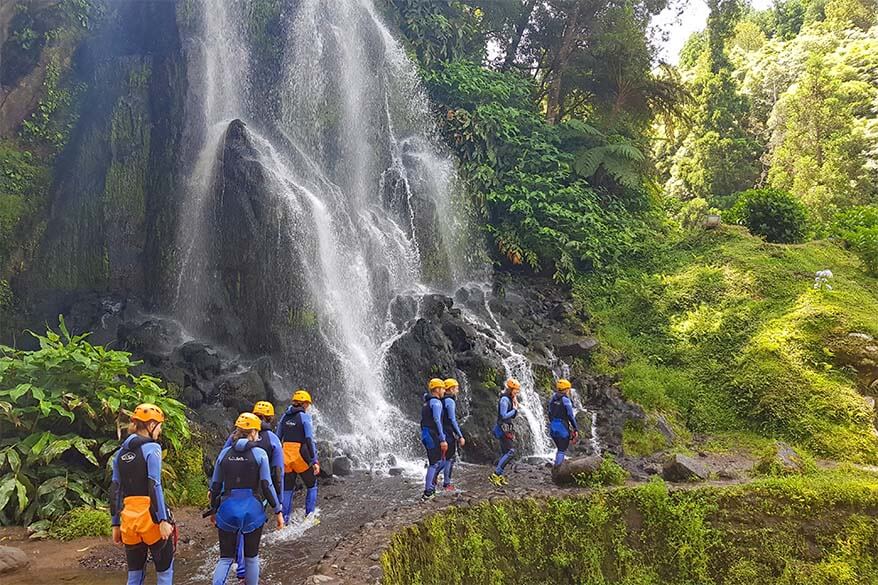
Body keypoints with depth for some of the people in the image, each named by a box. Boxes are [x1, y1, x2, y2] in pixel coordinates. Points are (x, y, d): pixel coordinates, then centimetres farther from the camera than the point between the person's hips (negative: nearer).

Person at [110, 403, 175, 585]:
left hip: (129, 518, 6)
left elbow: (115, 490, 11)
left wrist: (116, 524, 16)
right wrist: (163, 520, -16)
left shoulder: (121, 452, 12)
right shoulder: (151, 448, -8)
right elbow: (154, 486, -16)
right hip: (150, 516, -6)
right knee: (164, 569, 8)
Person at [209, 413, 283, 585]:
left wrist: (213, 510, 20)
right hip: (252, 511, -2)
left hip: (228, 511, 2)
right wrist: (278, 511, -1)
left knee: (225, 558, 11)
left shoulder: (225, 453, 2)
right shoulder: (259, 453, -7)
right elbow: (267, 486, -9)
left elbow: (215, 486, 7)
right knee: (251, 558, 14)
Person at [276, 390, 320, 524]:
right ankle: (309, 515, 11)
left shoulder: (285, 416, 9)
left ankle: (284, 520, 13)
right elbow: (309, 440, -14)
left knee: (287, 489, 14)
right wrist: (315, 461, -13)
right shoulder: (304, 416, -7)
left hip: (285, 456, 5)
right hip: (300, 455, -5)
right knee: (312, 485, 14)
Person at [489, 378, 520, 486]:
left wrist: (516, 405, 4)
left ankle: (499, 475, 16)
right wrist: (515, 409, -10)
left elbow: (513, 416, 17)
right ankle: (495, 475, -12)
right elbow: (504, 415, -21)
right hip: (504, 428, -10)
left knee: (505, 452, 11)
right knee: (510, 451, -14)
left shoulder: (510, 399, 15)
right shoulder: (505, 399, -15)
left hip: (508, 428, 10)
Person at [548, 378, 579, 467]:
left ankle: (556, 466, 22)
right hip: (562, 428, -7)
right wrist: (576, 429, -5)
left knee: (560, 449, 20)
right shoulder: (565, 400, -12)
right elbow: (571, 416, -12)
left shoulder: (553, 398, 7)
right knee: (562, 451, 1)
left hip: (552, 427, 7)